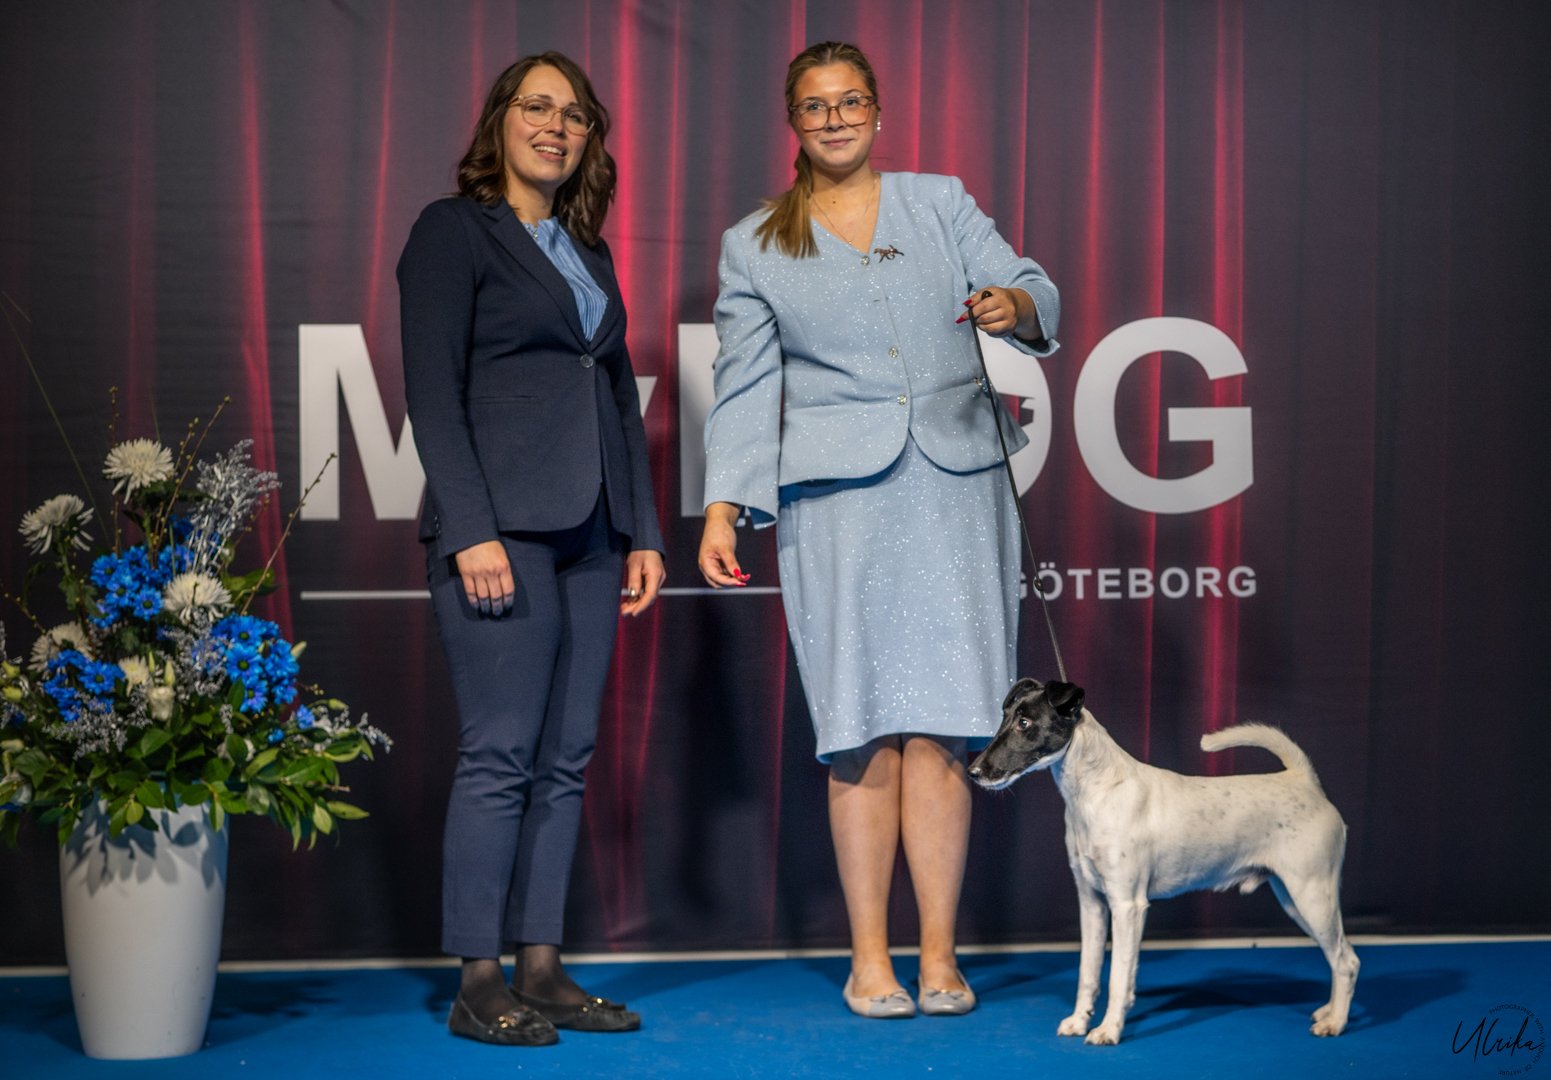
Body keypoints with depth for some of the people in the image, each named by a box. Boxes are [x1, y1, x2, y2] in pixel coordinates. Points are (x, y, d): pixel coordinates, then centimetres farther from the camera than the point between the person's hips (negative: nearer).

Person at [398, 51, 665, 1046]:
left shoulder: (589, 252, 20)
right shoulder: (454, 230, 0)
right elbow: (434, 391, -8)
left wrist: (643, 534, 14)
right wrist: (470, 530, -16)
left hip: (589, 533, 7)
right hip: (502, 525, -7)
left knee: (567, 758, 6)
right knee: (501, 752, -7)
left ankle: (542, 969, 12)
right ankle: (479, 988, 0)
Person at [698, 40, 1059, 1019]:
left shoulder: (942, 202, 14)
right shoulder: (755, 245, 13)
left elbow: (1032, 290, 6)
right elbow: (745, 387, 9)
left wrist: (1013, 305, -18)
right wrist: (723, 509, -2)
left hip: (955, 488, 1)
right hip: (837, 499, 0)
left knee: (941, 724, -4)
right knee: (864, 731, -4)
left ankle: (940, 953, 2)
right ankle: (870, 956, 5)